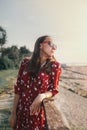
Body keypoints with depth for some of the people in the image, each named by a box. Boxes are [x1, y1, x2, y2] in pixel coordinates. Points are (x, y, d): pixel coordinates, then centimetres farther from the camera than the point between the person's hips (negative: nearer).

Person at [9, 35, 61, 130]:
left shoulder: (54, 66, -7)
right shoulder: (25, 62, -3)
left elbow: (54, 90, -2)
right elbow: (18, 88, -1)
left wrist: (42, 96, -23)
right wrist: (13, 113, 0)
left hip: (39, 111, -2)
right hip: (21, 110, 2)